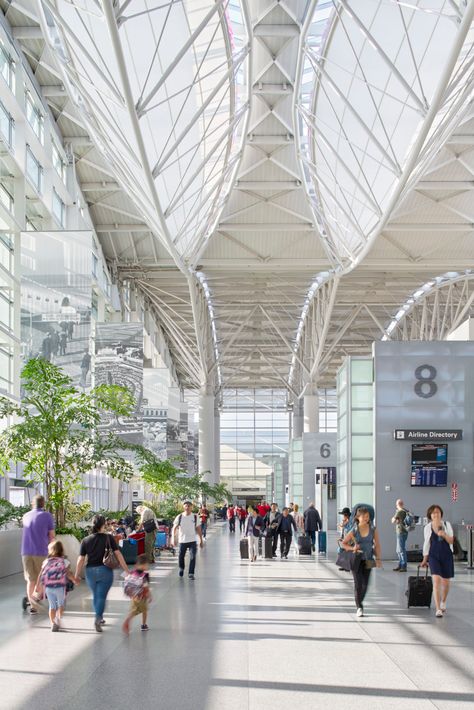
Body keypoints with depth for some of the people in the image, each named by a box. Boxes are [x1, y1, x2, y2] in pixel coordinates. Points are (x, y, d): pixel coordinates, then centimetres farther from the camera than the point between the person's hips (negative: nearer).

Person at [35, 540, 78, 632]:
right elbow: (69, 574, -3)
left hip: (48, 587, 2)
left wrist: (37, 586, 15)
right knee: (61, 604, 16)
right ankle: (58, 617, -7)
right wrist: (75, 580, 13)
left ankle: (53, 623, 3)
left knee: (52, 606, 13)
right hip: (60, 586, -2)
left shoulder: (46, 561, 10)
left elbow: (40, 575, 8)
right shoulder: (64, 561, 4)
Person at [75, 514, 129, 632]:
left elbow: (81, 560, -1)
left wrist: (77, 575, 7)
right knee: (102, 596, -1)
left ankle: (100, 618, 32)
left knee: (95, 596, 19)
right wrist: (126, 570, -2)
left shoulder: (86, 540, 0)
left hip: (90, 571, 3)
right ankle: (97, 618, -19)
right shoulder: (108, 538, -5)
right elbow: (118, 555, -6)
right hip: (105, 570, -2)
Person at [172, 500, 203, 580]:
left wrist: (201, 540, 6)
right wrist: (174, 539, -8)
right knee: (181, 557, 10)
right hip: (182, 540, 0)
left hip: (192, 541, 0)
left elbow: (198, 528, 7)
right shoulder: (179, 517, -3)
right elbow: (174, 528, 2)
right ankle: (181, 569, 38)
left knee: (192, 557, -11)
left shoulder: (195, 517, 0)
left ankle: (191, 573, -3)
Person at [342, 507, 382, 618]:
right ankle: (359, 607, 1)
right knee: (358, 583, -8)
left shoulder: (373, 529, -1)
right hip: (356, 559, -2)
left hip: (368, 559, 2)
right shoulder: (354, 531, -5)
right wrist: (352, 548, -13)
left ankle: (360, 601, 31)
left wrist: (378, 558, -7)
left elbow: (377, 545, 2)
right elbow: (343, 543, 3)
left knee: (365, 583, 6)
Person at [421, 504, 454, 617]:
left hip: (447, 555, 1)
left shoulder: (447, 525, 0)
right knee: (436, 581, -16)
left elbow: (451, 541, -2)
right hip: (434, 556, -1)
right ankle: (438, 609, -18)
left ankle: (443, 603, 39)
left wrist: (444, 535, -21)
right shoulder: (428, 527, 2)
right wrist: (425, 559, 15)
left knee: (445, 582, 11)